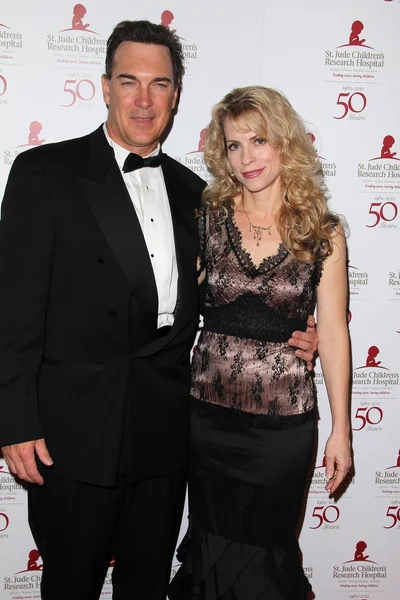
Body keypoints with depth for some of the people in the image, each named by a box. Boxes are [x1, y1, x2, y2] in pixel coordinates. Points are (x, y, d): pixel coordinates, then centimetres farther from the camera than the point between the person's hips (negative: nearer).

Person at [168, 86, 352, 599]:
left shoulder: (322, 233, -5)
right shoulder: (208, 219, -1)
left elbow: (332, 334, -2)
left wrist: (341, 430, 1)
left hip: (285, 420, -1)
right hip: (208, 412, 2)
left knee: (267, 547, 16)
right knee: (213, 547, 18)